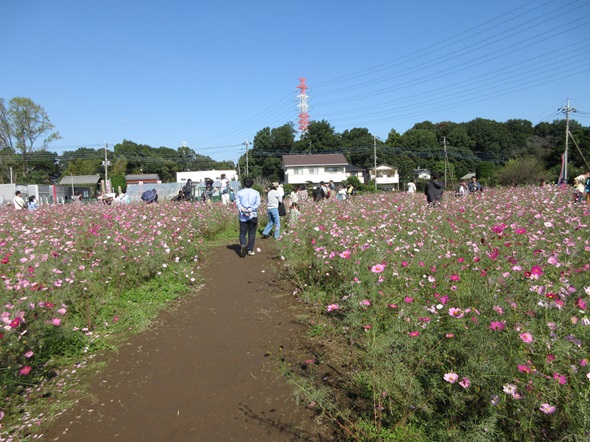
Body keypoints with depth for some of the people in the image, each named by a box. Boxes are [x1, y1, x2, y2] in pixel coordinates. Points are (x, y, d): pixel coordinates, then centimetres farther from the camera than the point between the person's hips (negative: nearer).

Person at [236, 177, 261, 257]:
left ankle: (243, 245, -18)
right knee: (252, 233, 9)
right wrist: (251, 209, -16)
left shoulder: (239, 192, 4)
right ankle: (250, 250, 10)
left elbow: (237, 203, -7)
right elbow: (258, 203, -10)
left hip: (242, 216, 0)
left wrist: (243, 210, -16)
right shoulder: (256, 193, 3)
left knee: (242, 233, 8)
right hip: (253, 215, 0)